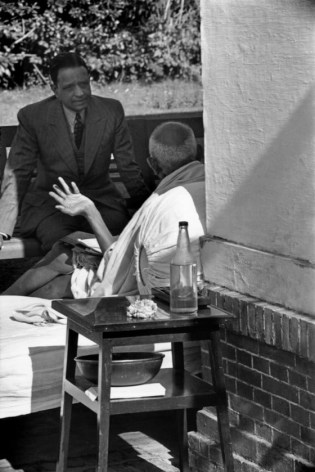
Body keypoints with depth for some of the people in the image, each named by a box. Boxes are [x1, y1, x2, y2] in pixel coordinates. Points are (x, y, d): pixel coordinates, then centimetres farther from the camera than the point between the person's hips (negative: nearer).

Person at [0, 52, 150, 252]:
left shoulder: (112, 111, -3)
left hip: (101, 201, 2)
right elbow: (17, 176, -6)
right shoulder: (33, 116, -8)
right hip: (49, 205, -2)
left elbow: (129, 168, 5)